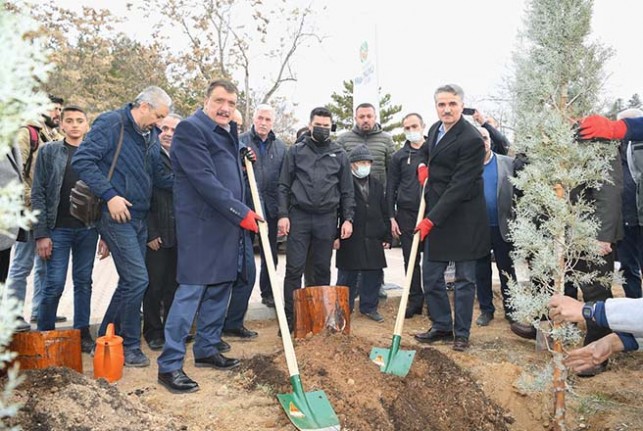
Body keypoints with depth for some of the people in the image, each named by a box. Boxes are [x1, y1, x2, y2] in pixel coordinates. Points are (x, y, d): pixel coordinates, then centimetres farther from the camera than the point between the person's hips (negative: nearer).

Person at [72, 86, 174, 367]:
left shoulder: (152, 136, 12)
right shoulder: (111, 123, -10)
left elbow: (159, 176, 12)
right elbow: (82, 160, -17)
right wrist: (110, 195, -22)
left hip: (139, 217, 8)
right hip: (117, 215, -8)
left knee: (130, 282, 12)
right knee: (137, 279, -11)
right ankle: (129, 346, 6)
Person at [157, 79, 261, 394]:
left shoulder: (229, 133, 18)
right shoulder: (190, 128, -9)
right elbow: (204, 180, -19)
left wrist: (246, 162, 11)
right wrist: (242, 213, -18)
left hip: (229, 227, 9)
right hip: (201, 225, -9)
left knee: (219, 291, 13)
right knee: (191, 292, -8)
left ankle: (206, 350, 27)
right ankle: (169, 365, 0)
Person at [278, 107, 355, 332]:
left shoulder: (339, 154, 9)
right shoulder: (296, 151, 6)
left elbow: (347, 190, 9)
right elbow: (284, 186, 4)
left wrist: (348, 218, 1)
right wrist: (283, 214, -5)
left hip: (327, 218, 1)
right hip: (299, 216, -1)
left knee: (323, 269, 9)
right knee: (294, 268, -2)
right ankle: (290, 316, 7)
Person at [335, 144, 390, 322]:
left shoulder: (377, 186, 14)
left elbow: (384, 213, 15)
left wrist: (387, 237, 10)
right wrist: (335, 235, -12)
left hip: (373, 240, 5)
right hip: (350, 239, -4)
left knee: (372, 275, 8)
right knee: (347, 276, 4)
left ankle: (369, 306, 21)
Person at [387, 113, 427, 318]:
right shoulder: (398, 156, 8)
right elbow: (391, 188, 8)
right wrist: (392, 217, 2)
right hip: (407, 214, 1)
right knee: (411, 260, 4)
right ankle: (415, 300, 14)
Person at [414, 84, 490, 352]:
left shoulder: (471, 139, -19)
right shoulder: (435, 129, 7)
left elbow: (459, 186, -22)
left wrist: (432, 219, -22)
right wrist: (423, 166, 7)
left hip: (462, 217, -8)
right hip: (436, 215, 8)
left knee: (464, 279, 6)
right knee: (431, 276, 11)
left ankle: (462, 333, 18)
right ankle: (441, 326, 26)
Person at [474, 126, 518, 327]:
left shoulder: (508, 163, 2)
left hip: (502, 226, 0)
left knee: (507, 270, 9)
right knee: (481, 271, 9)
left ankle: (510, 309, 21)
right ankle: (486, 309, 22)